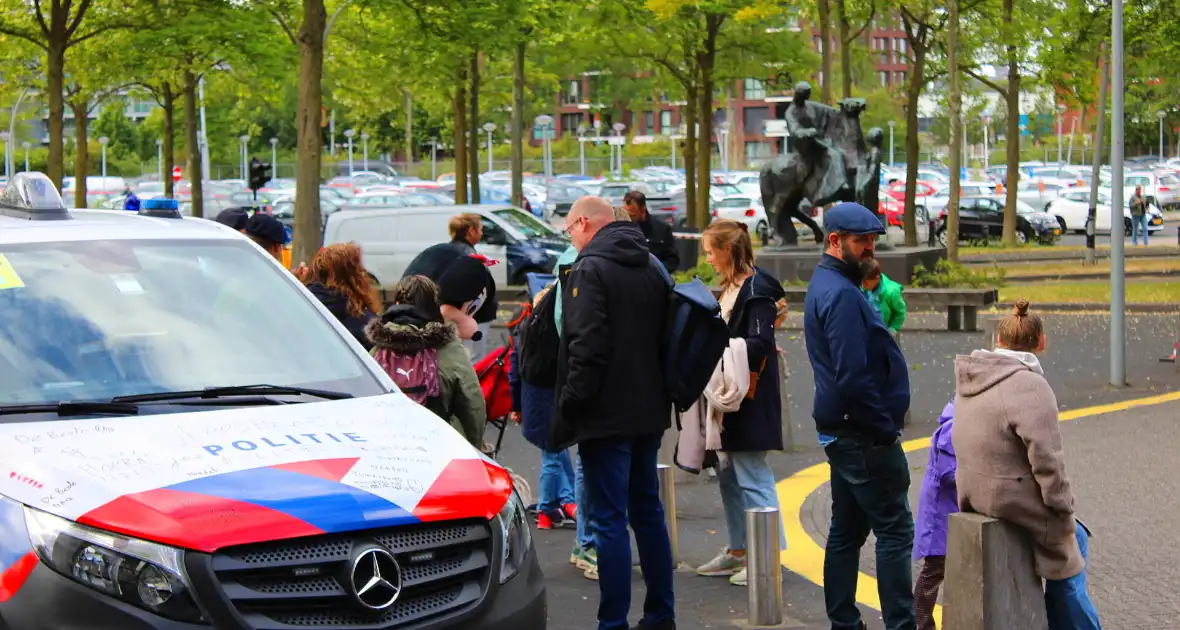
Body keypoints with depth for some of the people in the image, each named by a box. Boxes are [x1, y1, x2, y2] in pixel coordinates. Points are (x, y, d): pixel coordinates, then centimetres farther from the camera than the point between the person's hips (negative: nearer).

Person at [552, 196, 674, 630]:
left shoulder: (590, 269, -13)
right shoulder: (651, 268, 12)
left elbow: (587, 347, -20)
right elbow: (665, 337, 17)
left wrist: (567, 410, -15)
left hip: (607, 414, -8)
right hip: (649, 412, 8)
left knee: (609, 519, -4)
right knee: (647, 511, 16)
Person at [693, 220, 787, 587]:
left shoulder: (757, 289, -15)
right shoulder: (729, 288, 14)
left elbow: (759, 344, -22)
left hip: (751, 398, -10)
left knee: (752, 475, -6)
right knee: (729, 474, 15)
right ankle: (738, 551, 23)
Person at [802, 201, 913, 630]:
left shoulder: (826, 285, 15)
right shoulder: (842, 294, -18)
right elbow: (852, 377, -25)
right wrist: (884, 428, -17)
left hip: (840, 431, 11)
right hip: (864, 435, -11)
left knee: (847, 530, 14)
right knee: (895, 530, -6)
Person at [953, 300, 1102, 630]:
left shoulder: (971, 380, 7)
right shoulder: (1029, 386, -22)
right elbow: (1047, 461, -24)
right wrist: (1063, 510, -10)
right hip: (1014, 501, -9)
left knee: (1076, 538, 24)